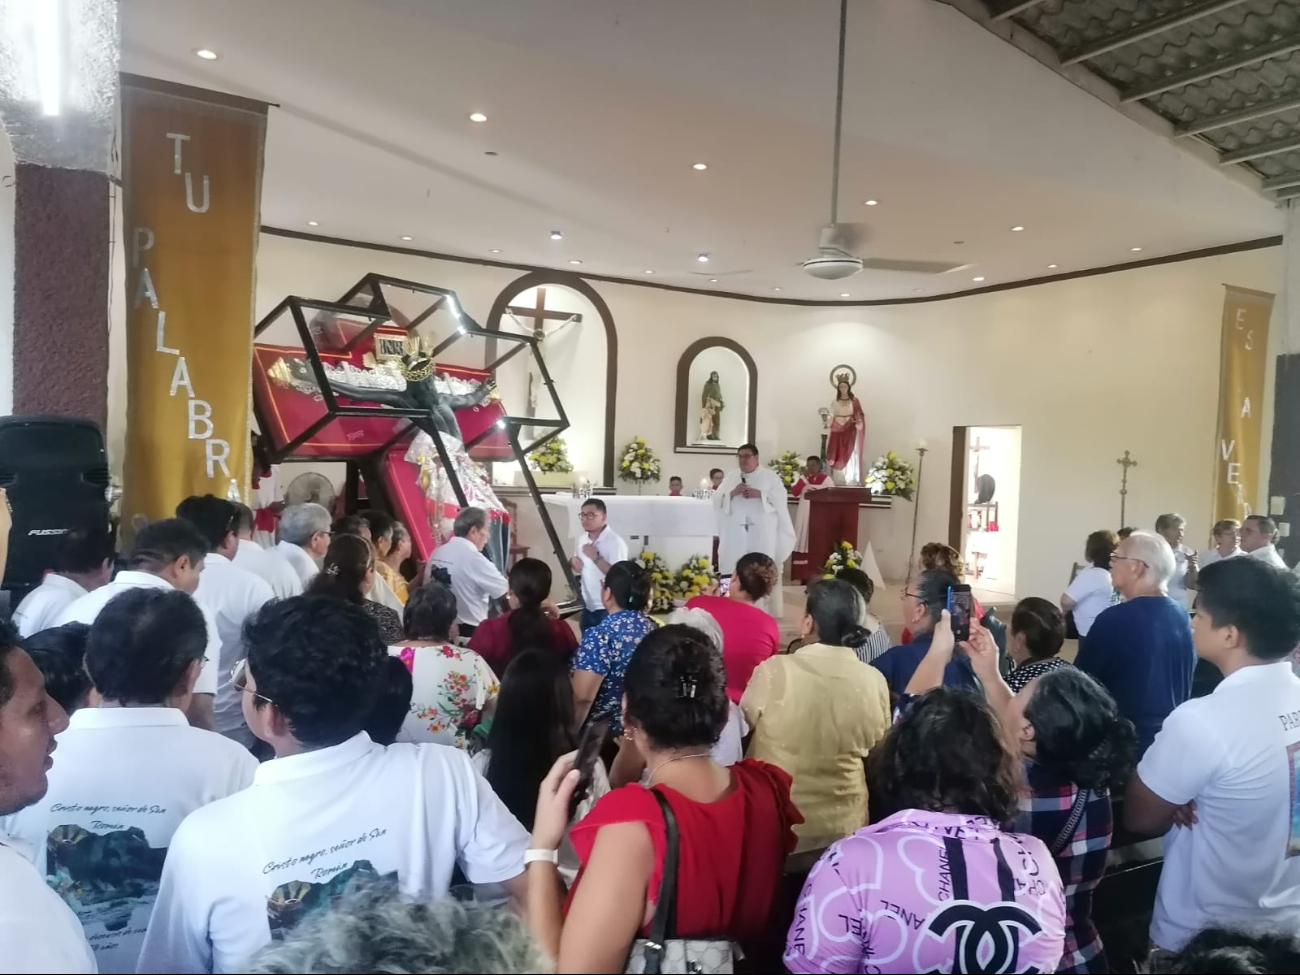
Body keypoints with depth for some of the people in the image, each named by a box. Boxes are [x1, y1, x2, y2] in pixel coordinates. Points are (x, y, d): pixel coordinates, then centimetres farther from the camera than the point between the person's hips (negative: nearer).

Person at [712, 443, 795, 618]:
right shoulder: (730, 478, 14)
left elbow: (781, 498, -4)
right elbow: (717, 500, 6)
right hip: (736, 535, 2)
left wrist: (759, 494, -14)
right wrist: (733, 493, -10)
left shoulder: (770, 476, 6)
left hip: (762, 535, -2)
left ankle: (766, 610, 2)